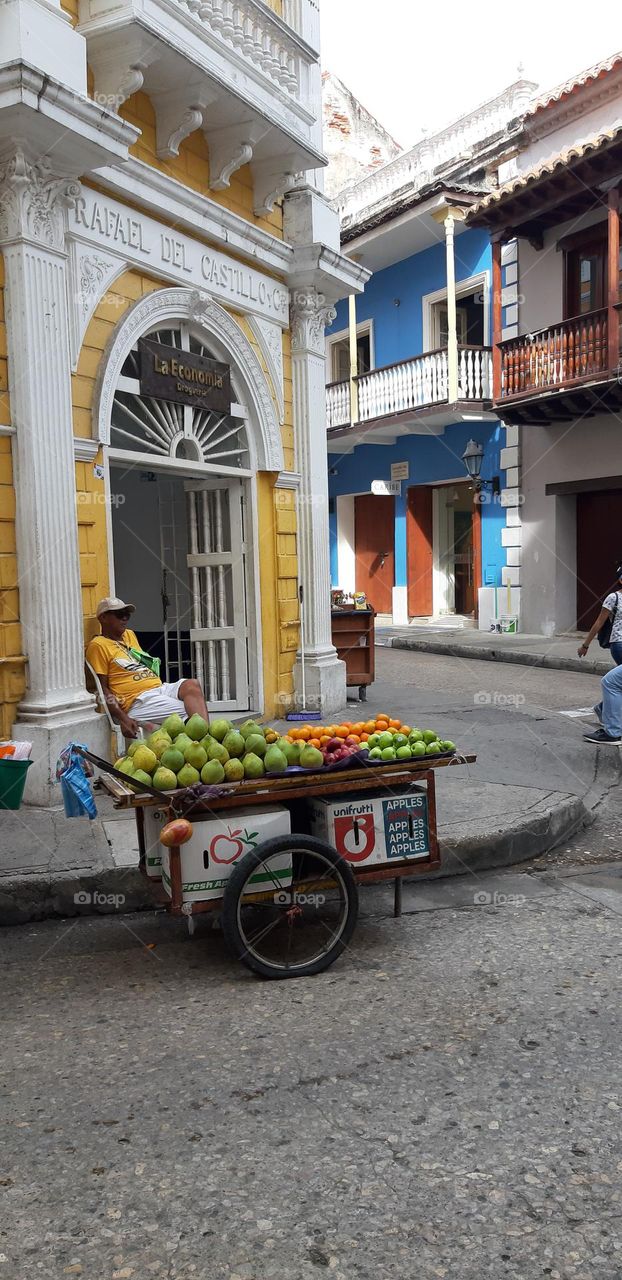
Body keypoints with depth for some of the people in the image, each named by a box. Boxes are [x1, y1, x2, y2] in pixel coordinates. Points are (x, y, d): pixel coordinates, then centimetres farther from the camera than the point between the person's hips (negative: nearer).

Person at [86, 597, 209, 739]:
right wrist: (123, 719, -17)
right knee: (189, 712, -25)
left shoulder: (130, 635, 24)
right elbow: (102, 688, -7)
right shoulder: (98, 645, 0)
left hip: (160, 689, 7)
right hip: (138, 700, -6)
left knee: (192, 684, -25)